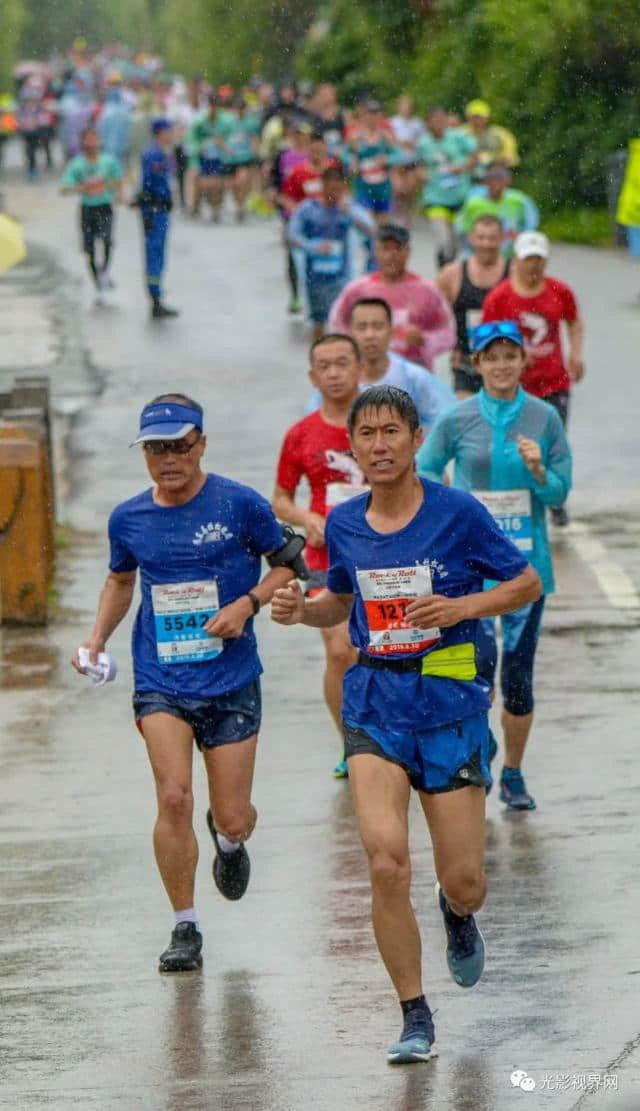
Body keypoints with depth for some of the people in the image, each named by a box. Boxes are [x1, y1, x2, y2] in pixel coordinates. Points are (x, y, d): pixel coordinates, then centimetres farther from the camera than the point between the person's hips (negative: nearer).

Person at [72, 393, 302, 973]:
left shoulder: (240, 504, -7)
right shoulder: (128, 518, 3)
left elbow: (286, 564, 4)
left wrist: (248, 603, -13)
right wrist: (98, 637, 6)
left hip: (231, 682, -1)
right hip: (160, 682, 1)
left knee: (233, 819, 3)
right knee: (174, 799, -17)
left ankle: (229, 841, 43)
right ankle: (185, 928, -2)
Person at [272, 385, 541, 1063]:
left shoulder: (458, 513, -7)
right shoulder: (343, 525, 4)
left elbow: (527, 584, 0)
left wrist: (462, 606, -16)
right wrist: (302, 610, 0)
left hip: (450, 703, -2)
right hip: (375, 707, 2)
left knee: (463, 884, 1)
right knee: (386, 865, -15)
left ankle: (458, 916, 41)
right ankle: (415, 1019, -1)